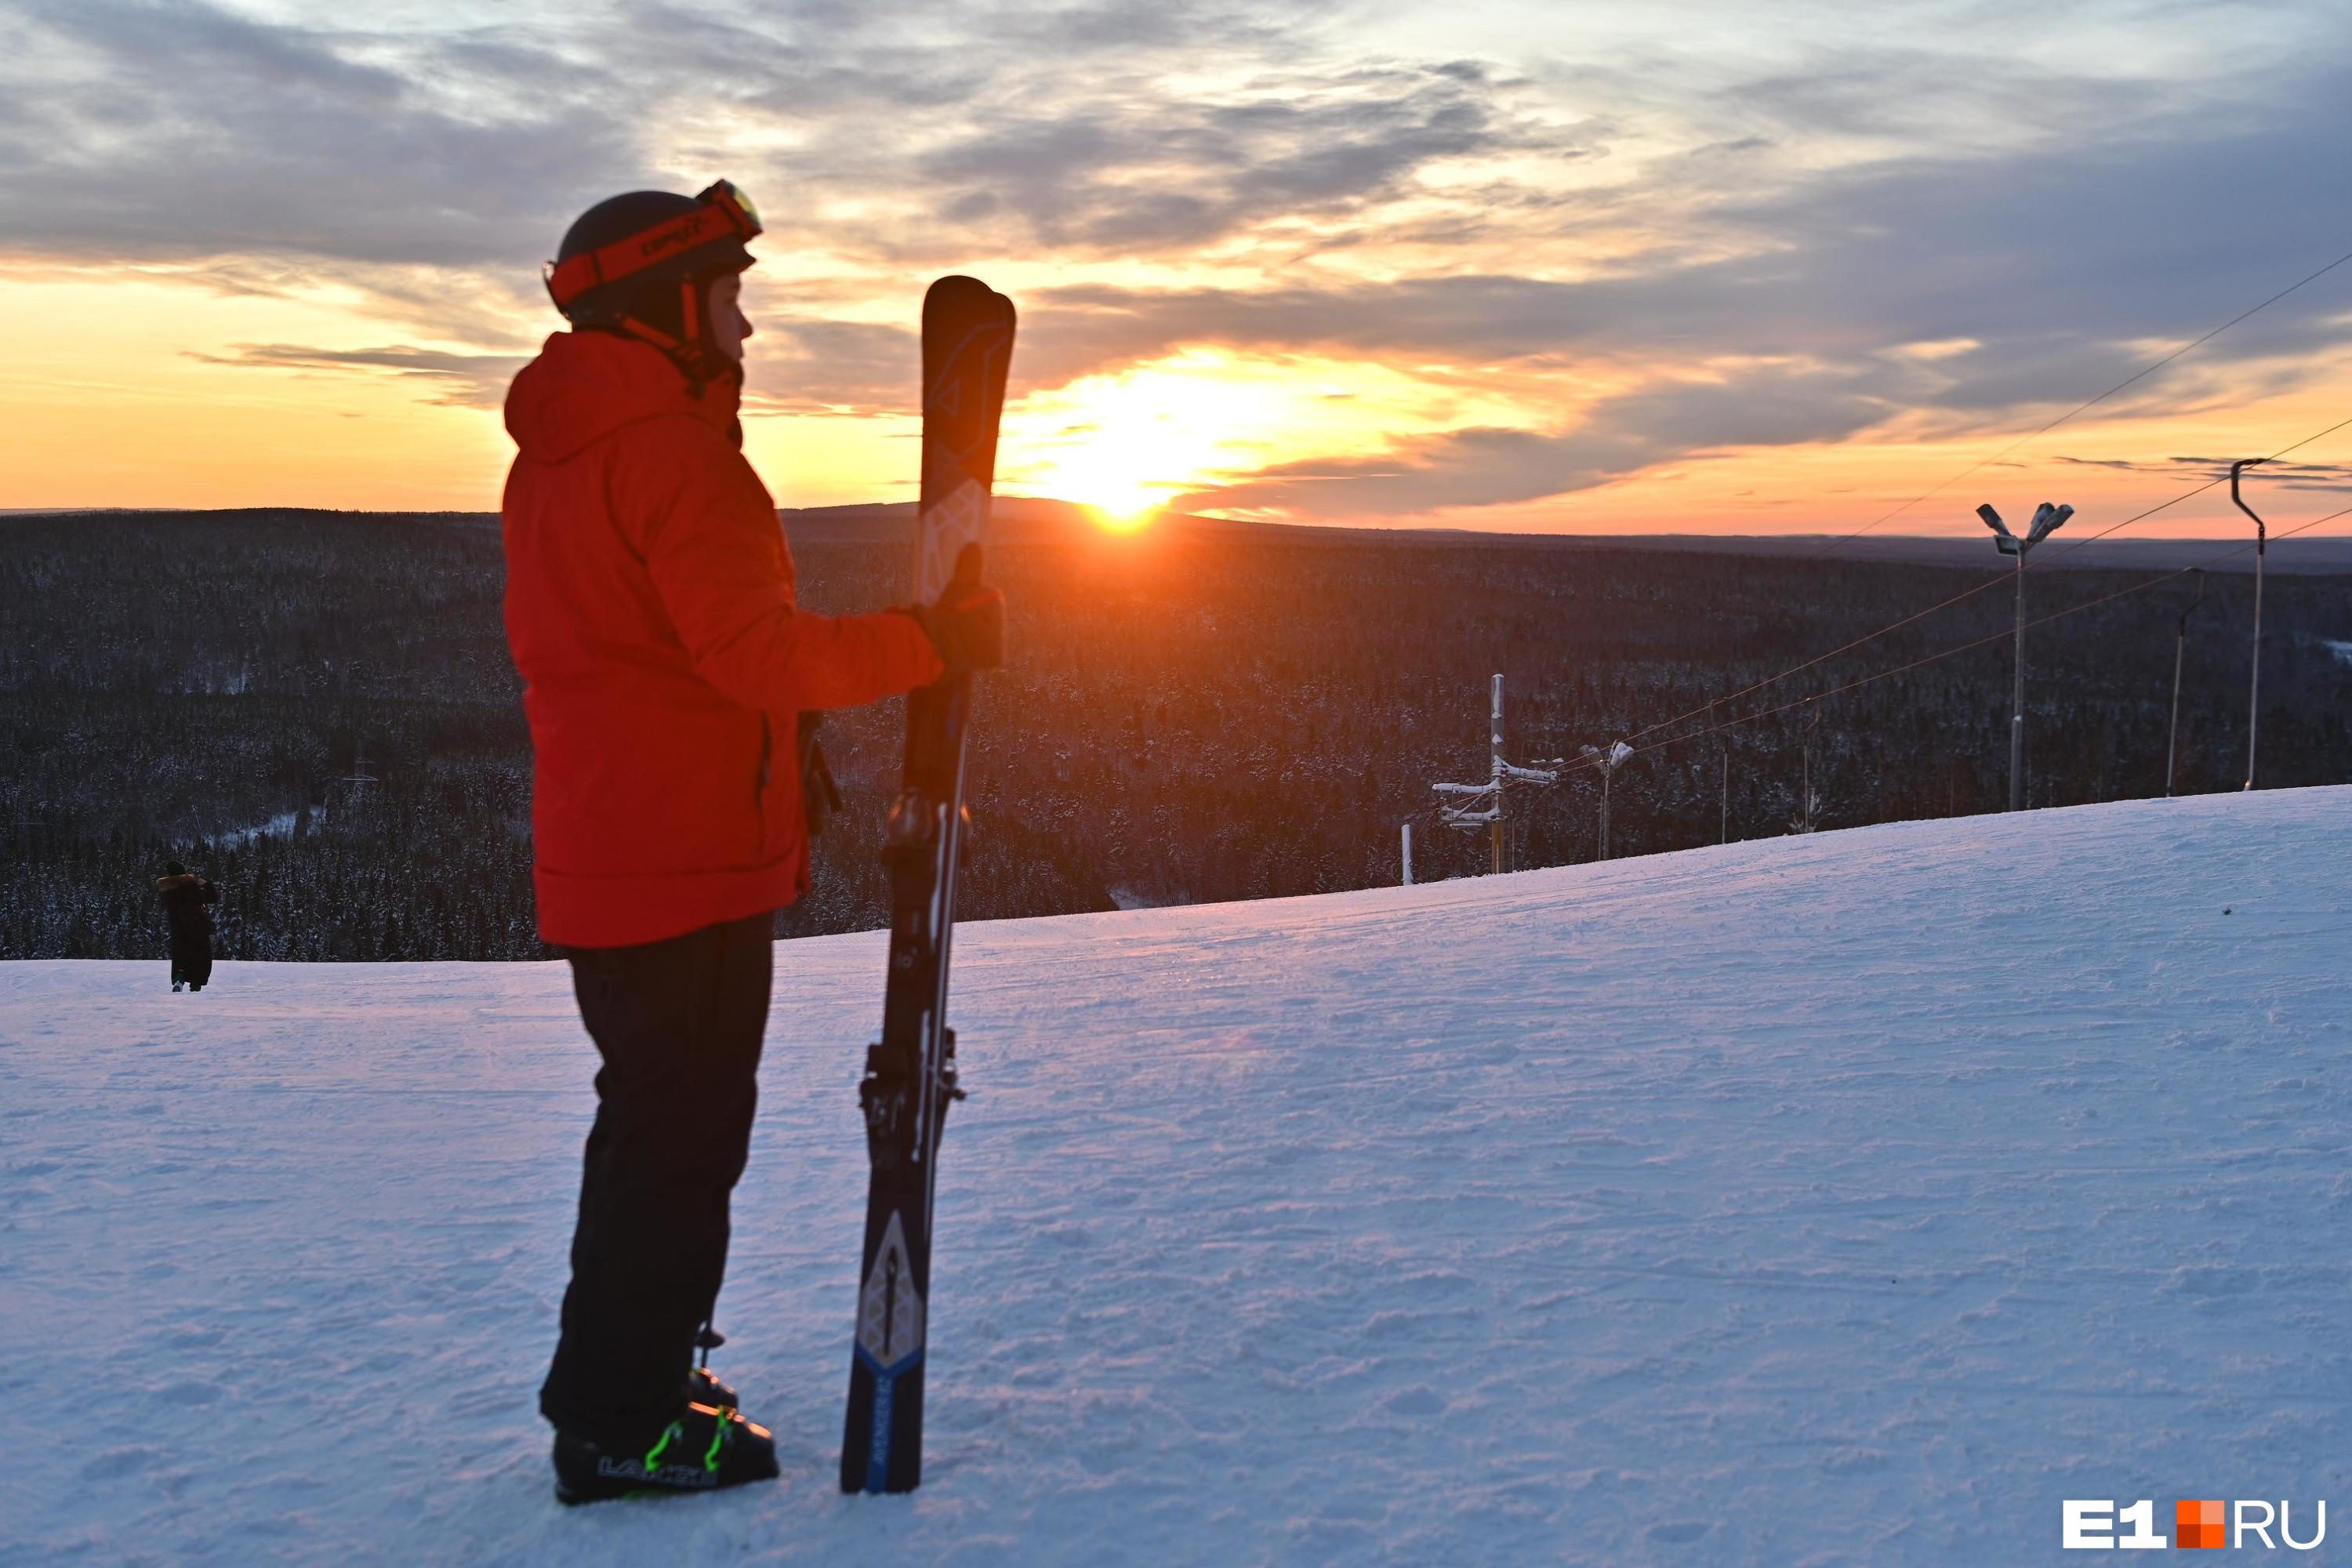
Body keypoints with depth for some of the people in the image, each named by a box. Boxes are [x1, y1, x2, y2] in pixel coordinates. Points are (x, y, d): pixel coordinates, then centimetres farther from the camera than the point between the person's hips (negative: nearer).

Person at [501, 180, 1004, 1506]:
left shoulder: (551, 451, 15)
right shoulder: (669, 447, -17)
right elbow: (758, 651, -24)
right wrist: (934, 642, -17)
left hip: (600, 858, 10)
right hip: (689, 862, -10)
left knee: (651, 1122, 21)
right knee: (682, 1142, 0)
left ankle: (612, 1380, 34)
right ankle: (625, 1425, 10)